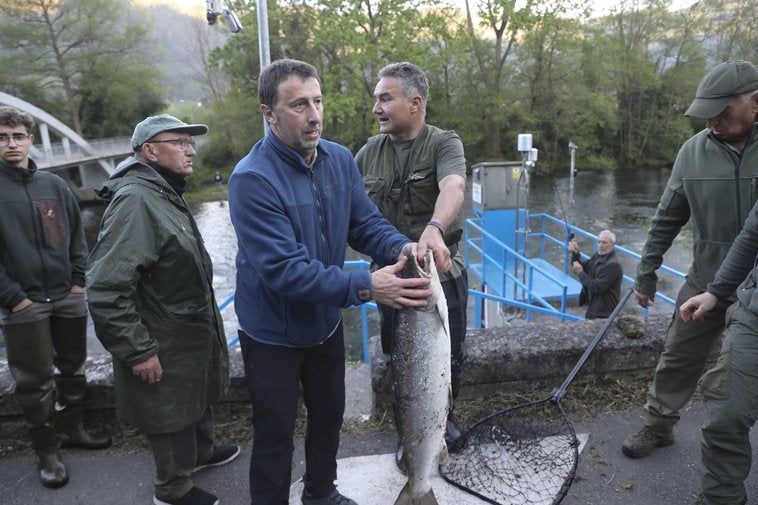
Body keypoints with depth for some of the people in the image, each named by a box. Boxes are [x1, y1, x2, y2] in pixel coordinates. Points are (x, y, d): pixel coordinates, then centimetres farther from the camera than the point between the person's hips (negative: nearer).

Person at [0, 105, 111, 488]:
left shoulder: (53, 184, 7)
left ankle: (72, 429, 33)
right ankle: (46, 452, 18)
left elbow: (76, 233, 11)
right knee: (35, 381, 4)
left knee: (73, 368, 15)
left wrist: (78, 279, 3)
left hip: (68, 297, 4)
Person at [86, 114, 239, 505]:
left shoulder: (165, 194, 9)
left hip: (193, 334, 10)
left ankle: (201, 452, 50)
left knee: (199, 398, 26)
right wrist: (138, 351, -24)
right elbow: (104, 290, -30)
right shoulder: (135, 200, -26)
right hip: (165, 347, -9)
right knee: (172, 414, 11)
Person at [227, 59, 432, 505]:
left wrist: (401, 247, -25)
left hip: (326, 321, 7)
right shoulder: (252, 179, -28)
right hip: (273, 333, -6)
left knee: (329, 415, 24)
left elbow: (366, 222, -3)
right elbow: (284, 269, -33)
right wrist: (365, 287, -39)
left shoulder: (340, 159, -7)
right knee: (276, 434, 11)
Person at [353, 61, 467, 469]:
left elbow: (453, 186, -30)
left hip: (441, 268, -2)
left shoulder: (444, 143, -10)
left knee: (450, 356, 13)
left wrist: (434, 228, -50)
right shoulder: (369, 152, 3)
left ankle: (443, 417, 41)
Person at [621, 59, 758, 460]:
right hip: (705, 283, 2)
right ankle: (658, 426, 32)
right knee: (677, 359, 13)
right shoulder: (694, 150, -4)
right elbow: (666, 221, 3)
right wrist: (646, 274, 5)